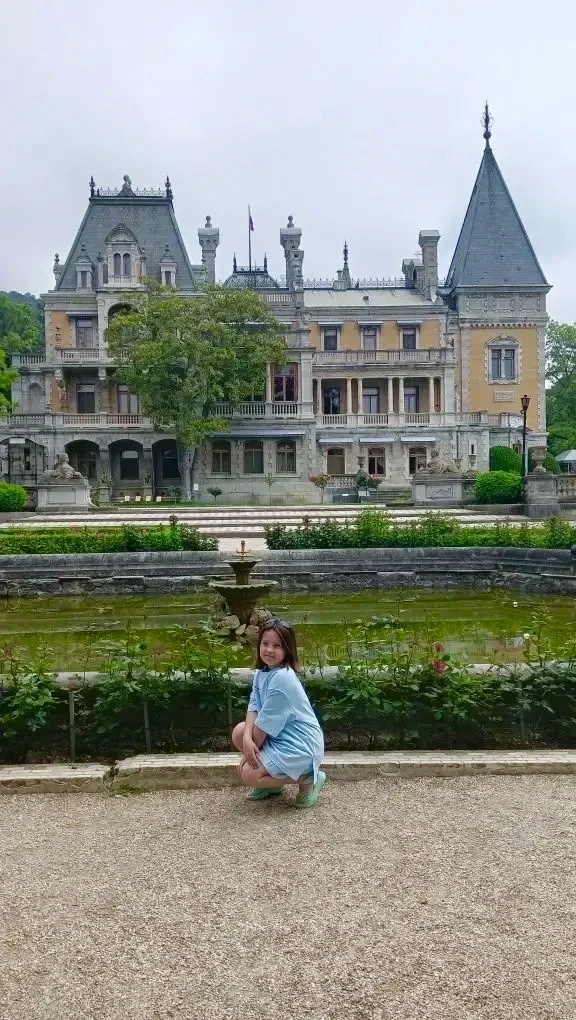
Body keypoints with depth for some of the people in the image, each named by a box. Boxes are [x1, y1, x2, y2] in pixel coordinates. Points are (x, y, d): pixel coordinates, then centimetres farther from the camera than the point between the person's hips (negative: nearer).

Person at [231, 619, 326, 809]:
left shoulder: (282, 678, -26)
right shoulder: (262, 672, 3)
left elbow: (265, 723, -21)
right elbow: (253, 707, -2)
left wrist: (252, 748, -7)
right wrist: (247, 738, -19)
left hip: (300, 745, -9)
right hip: (279, 735, 9)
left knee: (248, 774, -12)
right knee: (239, 732, 5)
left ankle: (308, 779, -1)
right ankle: (273, 780, 17)